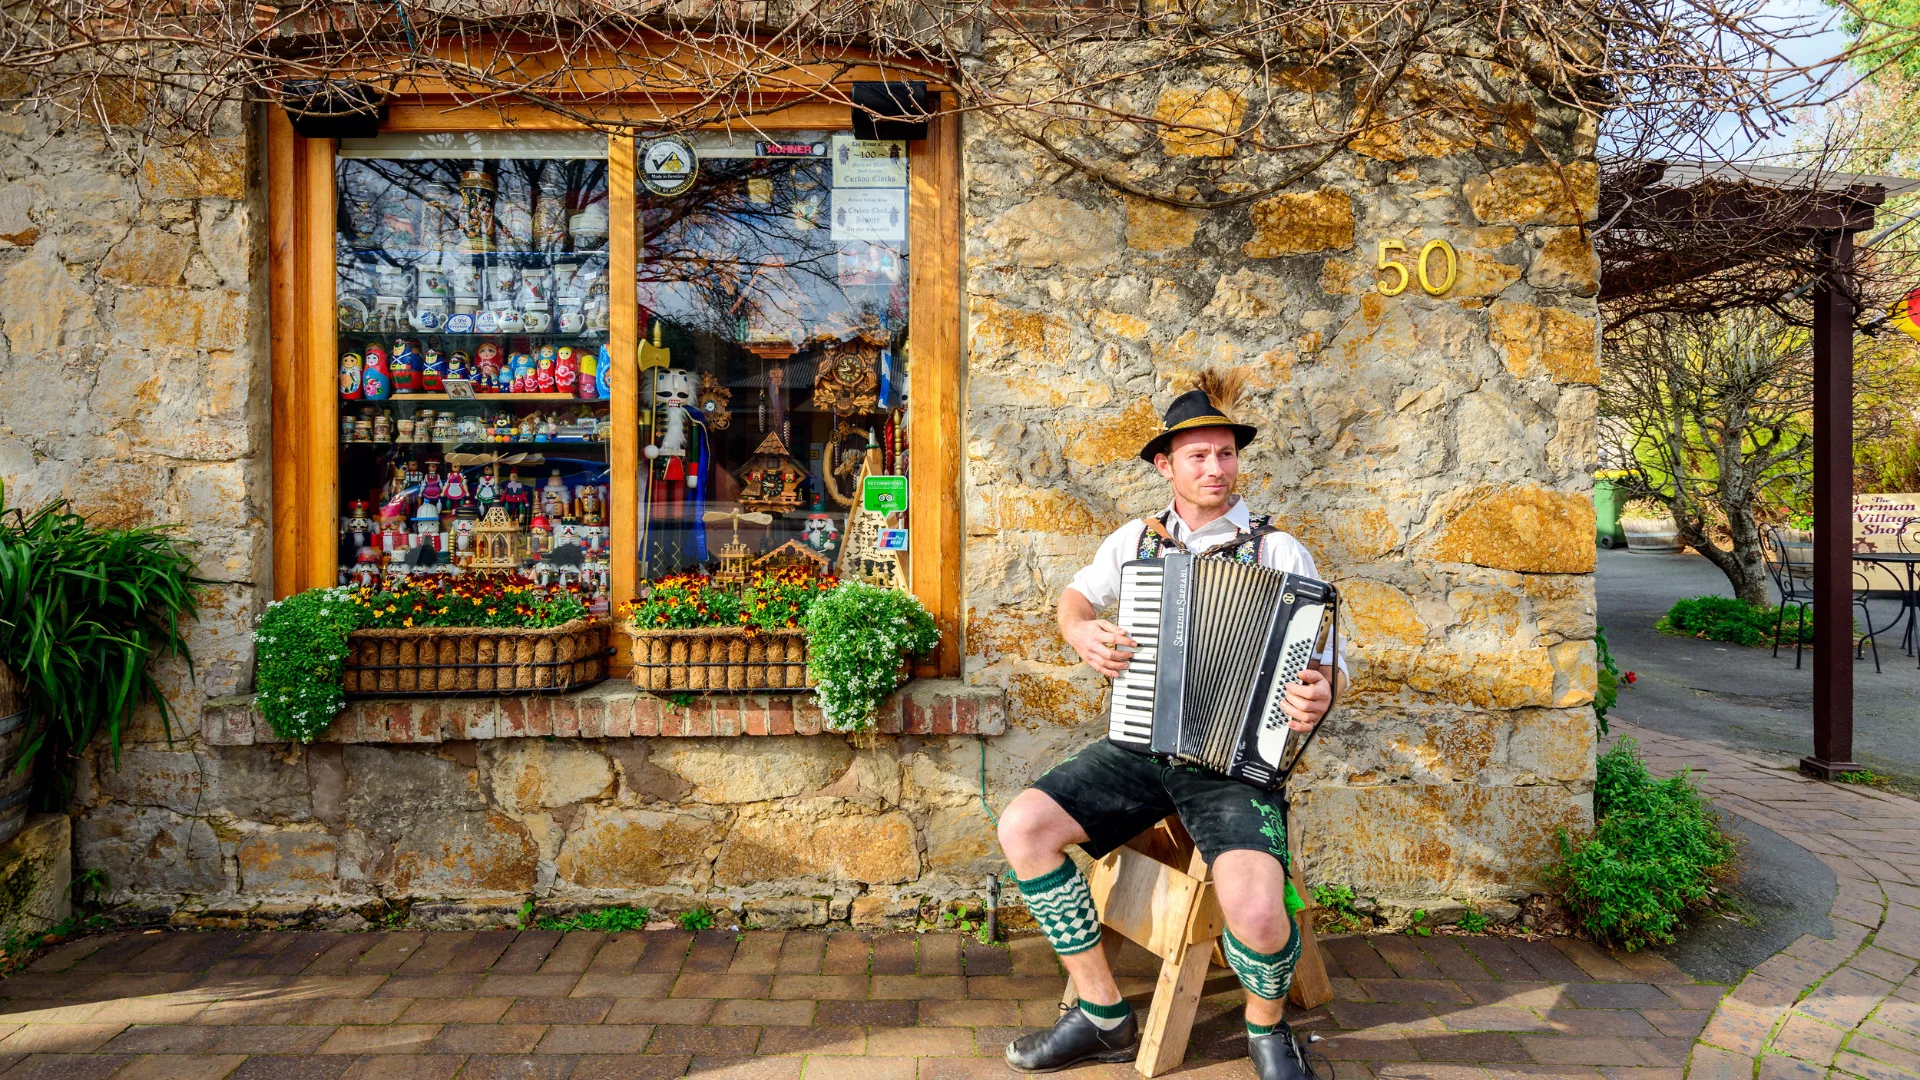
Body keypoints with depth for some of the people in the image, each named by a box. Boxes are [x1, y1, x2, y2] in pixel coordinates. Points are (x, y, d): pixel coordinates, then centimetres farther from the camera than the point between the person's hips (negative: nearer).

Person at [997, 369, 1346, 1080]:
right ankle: (1103, 1015, 1)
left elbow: (1327, 657, 2)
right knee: (1023, 826, -17)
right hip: (1141, 746, 4)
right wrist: (1081, 632, 3)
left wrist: (1319, 691, -23)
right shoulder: (1136, 540, 10)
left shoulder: (1279, 552, 1)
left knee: (1254, 906, -30)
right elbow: (1076, 595, 26)